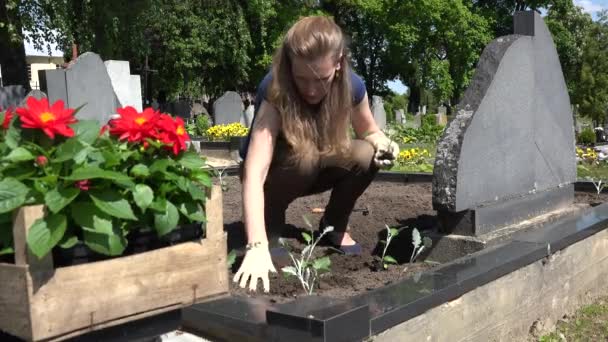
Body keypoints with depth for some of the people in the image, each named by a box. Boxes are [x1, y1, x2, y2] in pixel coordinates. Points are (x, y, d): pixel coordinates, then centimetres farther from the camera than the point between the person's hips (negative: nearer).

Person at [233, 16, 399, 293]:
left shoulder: (351, 85, -21)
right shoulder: (275, 92, -34)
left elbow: (369, 132, 0)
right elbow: (254, 173, -45)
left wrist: (383, 144, -26)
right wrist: (257, 245, -57)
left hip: (318, 170, 3)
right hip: (276, 171, -3)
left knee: (367, 155, -26)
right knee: (304, 157, -36)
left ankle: (334, 225, 1)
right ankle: (272, 222, -6)